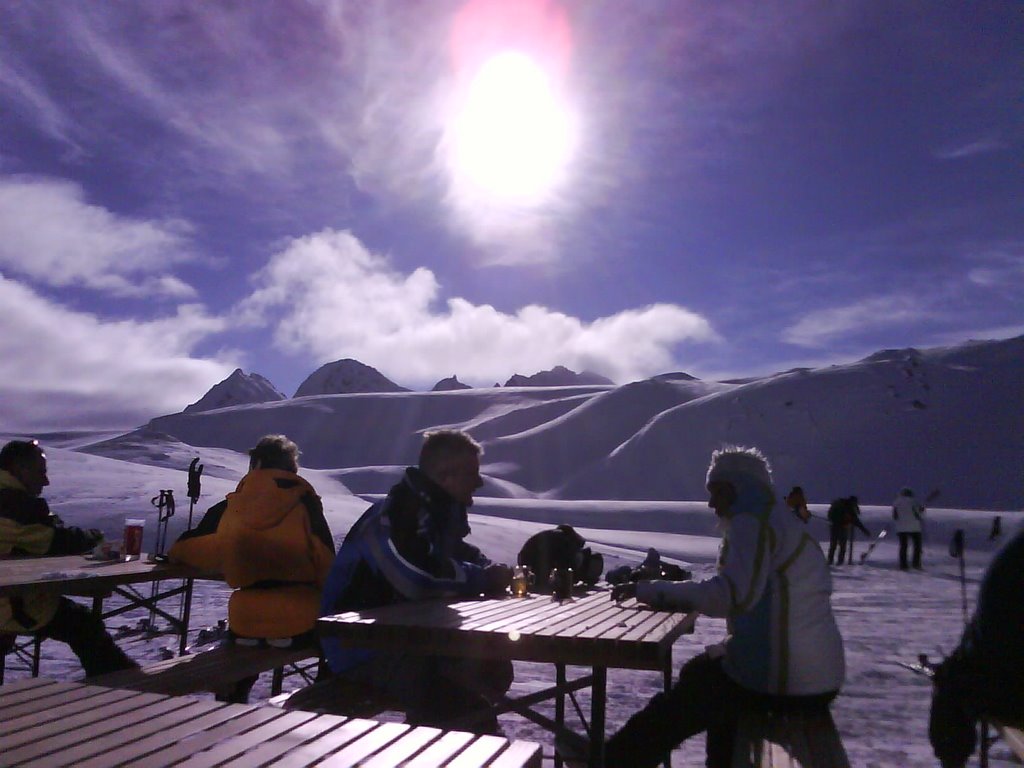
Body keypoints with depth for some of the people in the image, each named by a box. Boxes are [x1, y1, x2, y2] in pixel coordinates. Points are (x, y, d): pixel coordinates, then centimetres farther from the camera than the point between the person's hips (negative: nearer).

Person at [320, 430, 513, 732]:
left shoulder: (442, 510, 6)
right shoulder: (395, 516, -25)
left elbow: (462, 556, 20)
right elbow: (419, 579, -39)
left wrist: (494, 573, -4)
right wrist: (484, 578, -23)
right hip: (361, 648, -9)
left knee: (494, 670, 4)